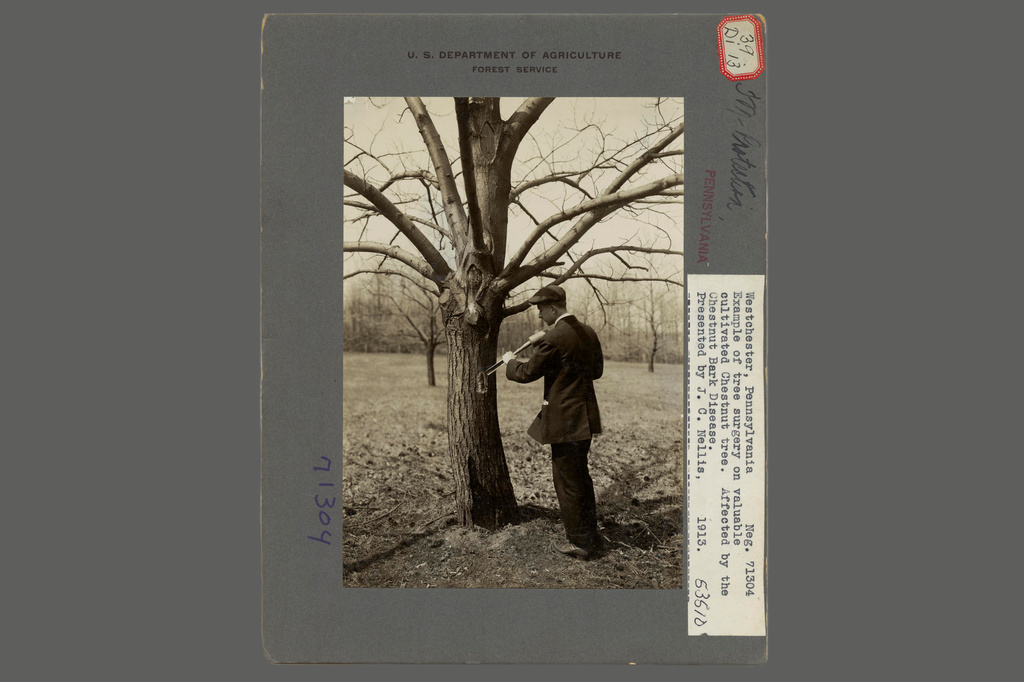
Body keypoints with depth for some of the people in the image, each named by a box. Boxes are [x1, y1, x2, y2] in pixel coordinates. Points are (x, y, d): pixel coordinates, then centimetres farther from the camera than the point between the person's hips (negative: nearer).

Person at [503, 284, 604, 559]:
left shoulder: (555, 338, -20)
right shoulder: (588, 333, 6)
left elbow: (528, 373, -11)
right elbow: (597, 370, 17)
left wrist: (510, 361, 9)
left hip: (565, 421, -9)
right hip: (585, 418, 9)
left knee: (566, 481, 4)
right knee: (581, 476, 21)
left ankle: (580, 542, 13)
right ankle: (590, 535, 32)